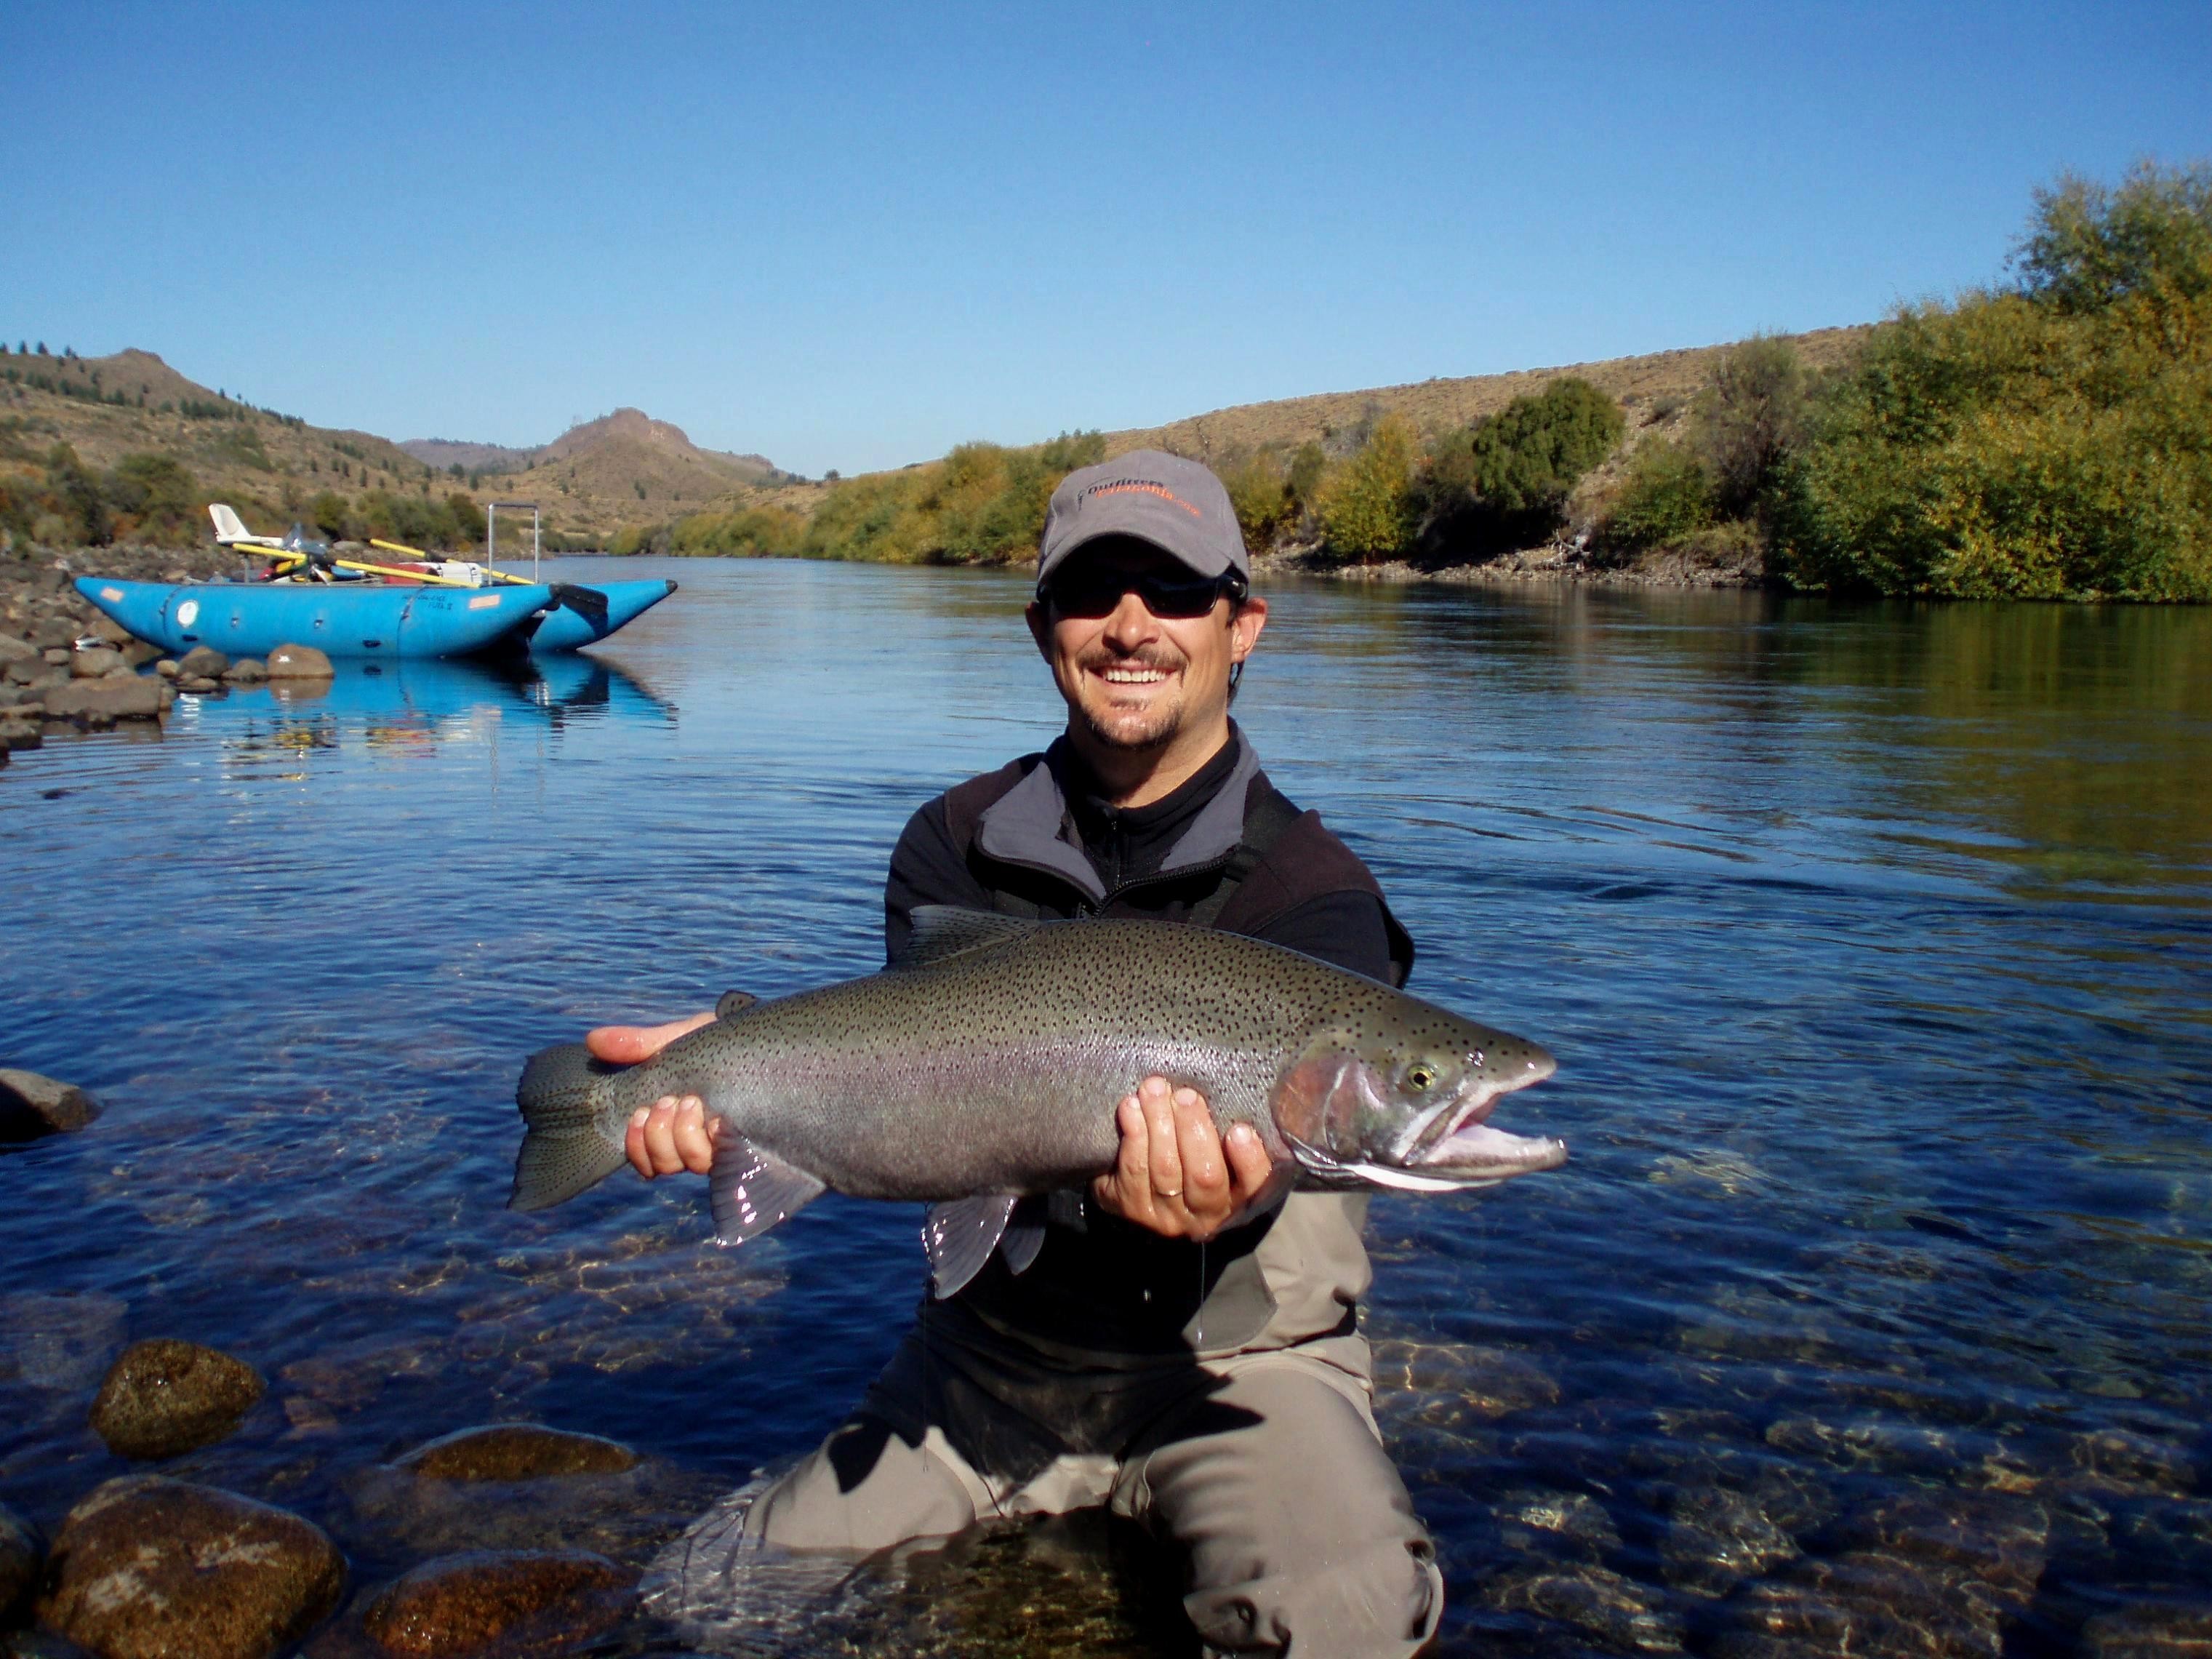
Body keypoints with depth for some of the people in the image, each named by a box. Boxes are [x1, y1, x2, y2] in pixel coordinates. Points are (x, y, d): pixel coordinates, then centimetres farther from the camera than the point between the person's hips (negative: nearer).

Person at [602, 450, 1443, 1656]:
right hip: (994, 1348, 4)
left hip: (1231, 1346, -3)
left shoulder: (1314, 897, -10)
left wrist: (1213, 1191, -50)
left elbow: (1264, 1103, -26)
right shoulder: (957, 846, 1)